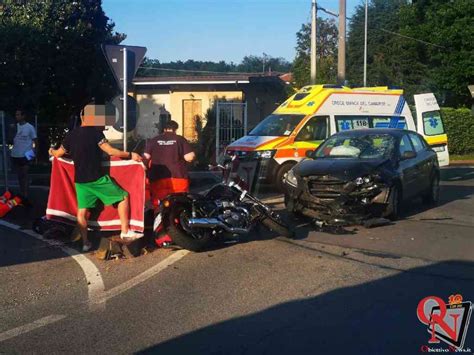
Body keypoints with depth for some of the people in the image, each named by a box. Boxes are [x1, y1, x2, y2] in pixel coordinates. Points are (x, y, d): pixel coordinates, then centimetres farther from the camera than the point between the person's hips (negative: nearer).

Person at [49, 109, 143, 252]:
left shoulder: (71, 135, 7)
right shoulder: (95, 132, -10)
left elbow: (58, 154, 17)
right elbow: (111, 151, -17)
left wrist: (51, 151, 39)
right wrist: (130, 155, -8)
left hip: (80, 180, 6)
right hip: (97, 178, -5)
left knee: (81, 212, 11)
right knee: (123, 196, 6)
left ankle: (85, 242, 10)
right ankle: (125, 231, 4)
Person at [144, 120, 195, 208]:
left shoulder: (153, 141, 8)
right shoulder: (180, 140, 1)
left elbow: (146, 158, 4)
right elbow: (189, 157, -6)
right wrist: (193, 155, 15)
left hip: (158, 179, 1)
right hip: (178, 177, -1)